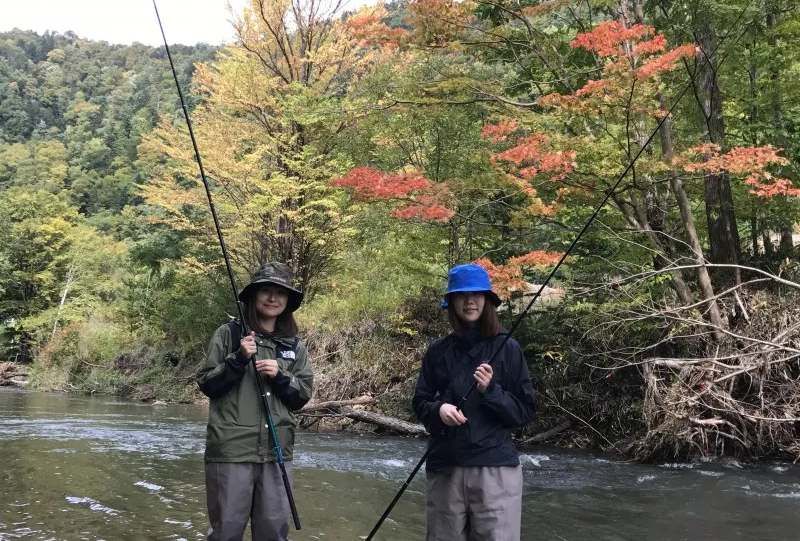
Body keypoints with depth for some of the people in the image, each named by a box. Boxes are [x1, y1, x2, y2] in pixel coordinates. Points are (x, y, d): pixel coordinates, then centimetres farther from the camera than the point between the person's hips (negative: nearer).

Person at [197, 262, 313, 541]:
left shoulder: (295, 346, 10)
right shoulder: (229, 334, 1)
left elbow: (302, 396, 9)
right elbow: (206, 385, 0)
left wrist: (280, 378, -9)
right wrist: (238, 359, -13)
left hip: (277, 450, 3)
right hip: (231, 448, -3)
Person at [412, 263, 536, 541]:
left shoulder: (507, 348, 0)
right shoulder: (438, 351, 7)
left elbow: (525, 412, 0)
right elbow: (419, 403, 10)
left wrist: (491, 391, -16)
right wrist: (438, 409, -11)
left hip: (495, 467, -2)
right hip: (444, 467, 2)